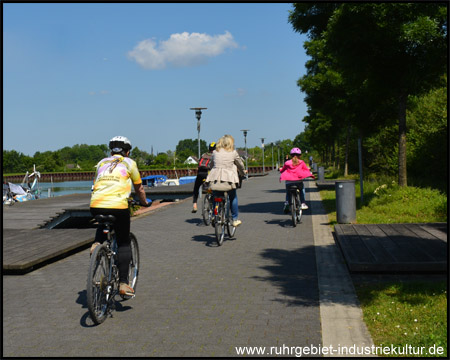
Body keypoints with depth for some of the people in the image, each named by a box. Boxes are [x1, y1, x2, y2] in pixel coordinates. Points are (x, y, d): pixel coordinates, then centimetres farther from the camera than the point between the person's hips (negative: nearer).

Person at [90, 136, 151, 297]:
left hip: (96, 206, 3)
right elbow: (139, 188, 23)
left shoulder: (101, 163, 24)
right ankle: (123, 283, 4)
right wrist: (144, 202, 41)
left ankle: (97, 243, 7)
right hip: (118, 206, -3)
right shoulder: (129, 163, 15)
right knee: (124, 244, 11)